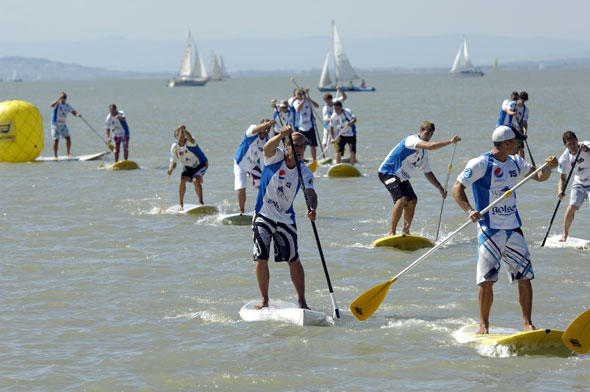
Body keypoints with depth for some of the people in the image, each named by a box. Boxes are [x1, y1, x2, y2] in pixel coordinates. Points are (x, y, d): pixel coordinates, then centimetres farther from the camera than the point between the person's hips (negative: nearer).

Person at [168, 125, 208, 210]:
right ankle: (181, 204, -8)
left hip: (200, 164, -4)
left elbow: (191, 140, -54)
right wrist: (171, 168, -30)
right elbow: (173, 162, -7)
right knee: (182, 180, -20)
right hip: (188, 167, 4)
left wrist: (183, 130, -68)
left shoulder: (189, 143, -27)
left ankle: (201, 202, -12)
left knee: (195, 180, -28)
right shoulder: (174, 147, -12)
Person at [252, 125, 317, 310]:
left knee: (293, 260, 2)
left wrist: (312, 208, -45)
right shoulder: (276, 157, -11)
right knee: (261, 259, -5)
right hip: (263, 215, -2)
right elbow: (268, 148, -34)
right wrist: (281, 135, -55)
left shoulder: (305, 172, -6)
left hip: (286, 219, 2)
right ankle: (264, 299, 8)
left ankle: (302, 300, 12)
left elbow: (311, 193, -22)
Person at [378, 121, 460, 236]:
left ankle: (405, 231, 29)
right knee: (402, 199, -26)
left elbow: (427, 173, 17)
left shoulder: (423, 152, 11)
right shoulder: (412, 139, -19)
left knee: (412, 200, 16)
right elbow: (430, 146, -37)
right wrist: (450, 141, -35)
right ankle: (392, 233, -25)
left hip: (402, 177, 10)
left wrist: (440, 188, 10)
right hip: (388, 172, -10)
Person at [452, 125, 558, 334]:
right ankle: (484, 325, 4)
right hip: (490, 230, -6)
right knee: (487, 280, -8)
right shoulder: (480, 164, -10)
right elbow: (457, 188, -12)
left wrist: (548, 167, -6)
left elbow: (539, 176, 17)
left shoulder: (515, 162, 10)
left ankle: (528, 324, 8)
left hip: (513, 229, 6)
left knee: (525, 277, 1)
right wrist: (469, 210, -27)